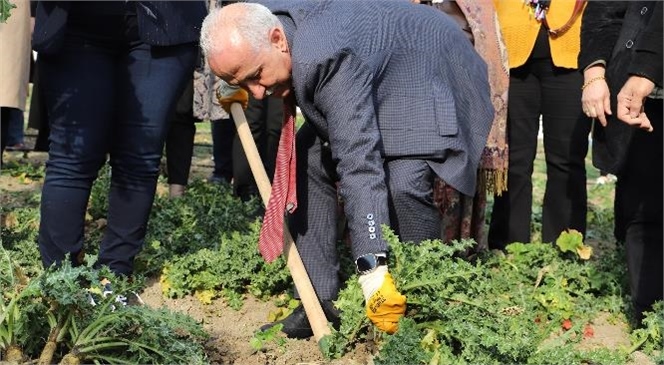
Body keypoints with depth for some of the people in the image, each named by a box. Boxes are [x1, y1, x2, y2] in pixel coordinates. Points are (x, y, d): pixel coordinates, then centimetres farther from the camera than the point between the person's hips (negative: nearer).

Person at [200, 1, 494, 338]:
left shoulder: (326, 58, -40)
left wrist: (373, 271, -48)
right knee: (306, 161, -2)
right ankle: (320, 304, 2)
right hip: (375, 75, 9)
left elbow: (359, 162, -45)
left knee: (404, 186, -30)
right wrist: (245, 87, 1)